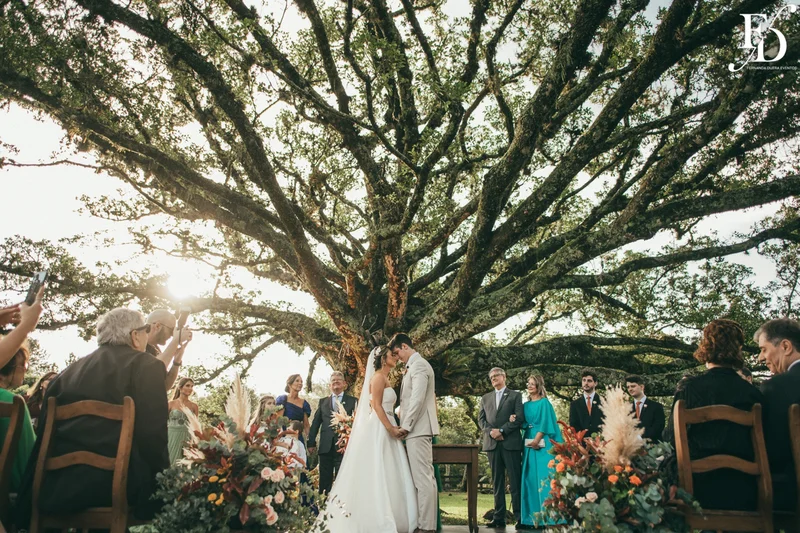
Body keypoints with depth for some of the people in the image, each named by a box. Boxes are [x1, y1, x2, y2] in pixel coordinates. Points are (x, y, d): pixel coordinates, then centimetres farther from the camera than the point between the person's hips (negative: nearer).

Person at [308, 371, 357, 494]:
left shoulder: (352, 401, 6)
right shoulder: (322, 401, 15)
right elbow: (315, 423, 11)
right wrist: (311, 442, 5)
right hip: (326, 446, 3)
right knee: (325, 479, 8)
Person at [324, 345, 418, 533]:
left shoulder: (385, 378, 20)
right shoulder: (378, 377, -9)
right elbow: (376, 405, -16)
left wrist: (392, 428, 10)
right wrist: (390, 428, -18)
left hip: (385, 430, 10)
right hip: (378, 430, -9)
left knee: (385, 475, 8)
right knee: (377, 473, -7)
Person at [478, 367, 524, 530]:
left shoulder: (515, 395, 8)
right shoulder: (485, 398, 19)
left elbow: (519, 418, -3)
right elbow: (481, 419, 12)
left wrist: (502, 430, -11)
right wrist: (490, 431, -7)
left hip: (511, 442, -3)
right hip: (492, 443, 4)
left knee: (515, 481, -4)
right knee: (497, 482, 5)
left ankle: (519, 517, 1)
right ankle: (499, 517, 7)